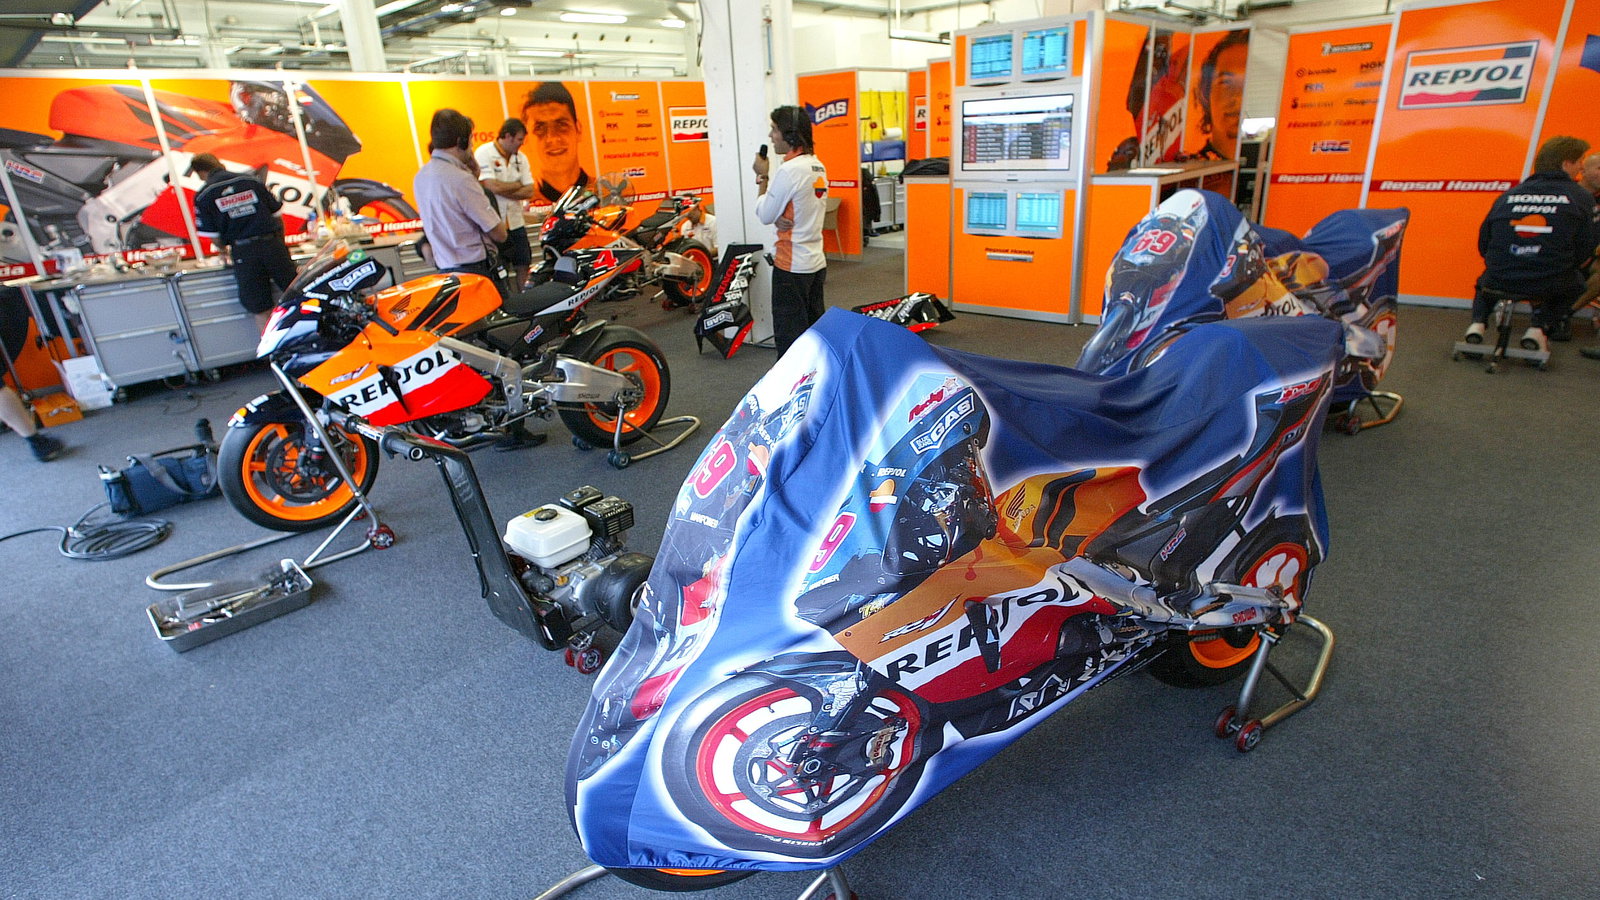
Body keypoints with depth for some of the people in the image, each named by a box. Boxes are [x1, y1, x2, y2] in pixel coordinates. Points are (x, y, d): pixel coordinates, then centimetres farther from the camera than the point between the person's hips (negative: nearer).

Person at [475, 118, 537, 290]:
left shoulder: (521, 158, 9)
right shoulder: (484, 153, -9)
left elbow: (529, 191, 0)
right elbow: (492, 187, -21)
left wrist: (503, 190, -13)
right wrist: (517, 185, -6)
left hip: (516, 222, 6)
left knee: (523, 266, 11)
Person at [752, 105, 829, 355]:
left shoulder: (789, 170, -18)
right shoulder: (818, 167, 10)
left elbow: (764, 215, -10)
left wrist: (762, 177, -1)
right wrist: (780, 219, -5)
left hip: (792, 267, -9)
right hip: (816, 262, 9)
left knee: (789, 335, -2)